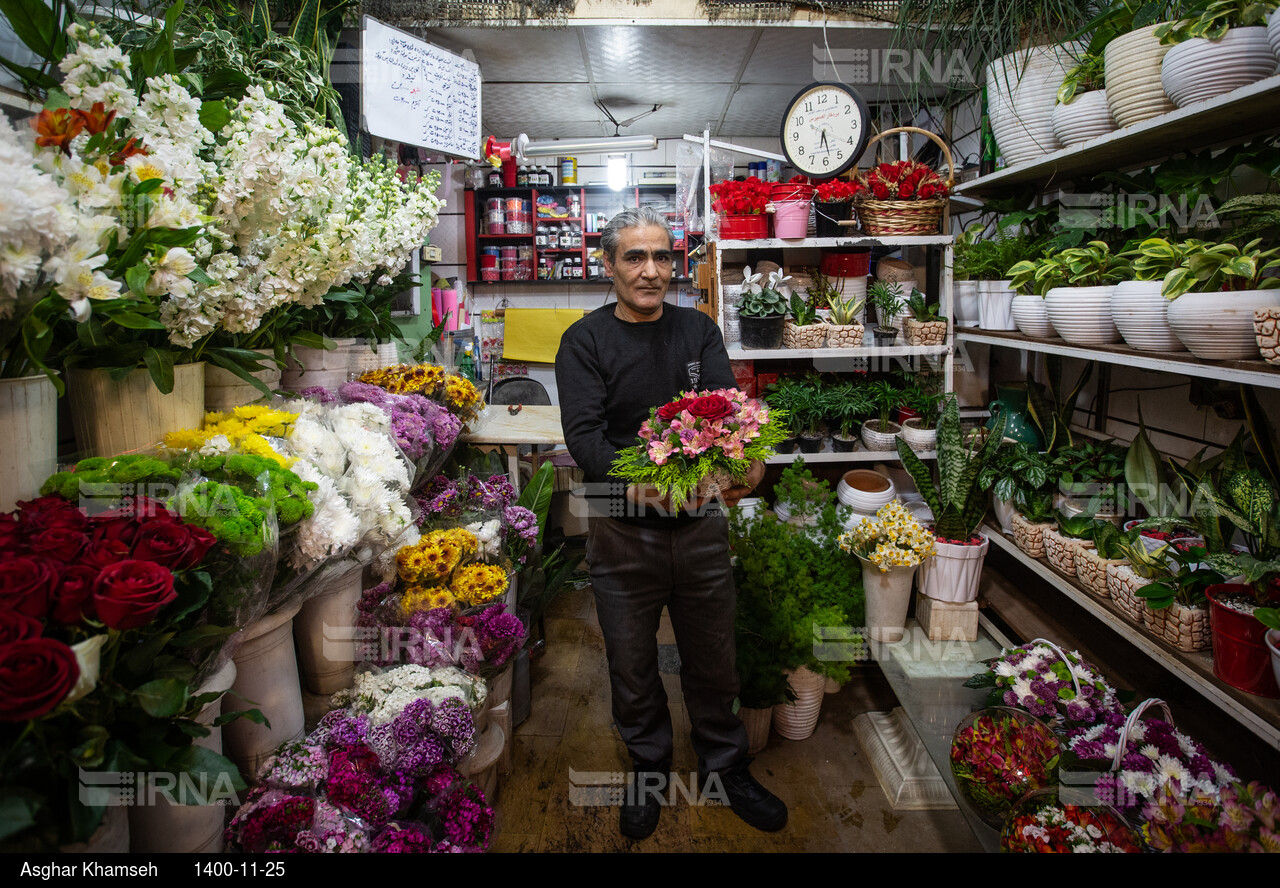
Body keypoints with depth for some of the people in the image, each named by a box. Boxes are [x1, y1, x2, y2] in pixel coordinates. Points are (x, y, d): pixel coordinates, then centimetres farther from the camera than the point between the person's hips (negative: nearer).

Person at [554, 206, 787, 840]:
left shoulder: (699, 331, 4)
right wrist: (636, 483, -37)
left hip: (701, 526, 2)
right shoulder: (585, 342, -5)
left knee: (712, 658, 16)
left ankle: (725, 769, 39)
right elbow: (583, 433, -17)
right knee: (632, 666, 14)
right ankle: (649, 768, 40)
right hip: (623, 533, -2)